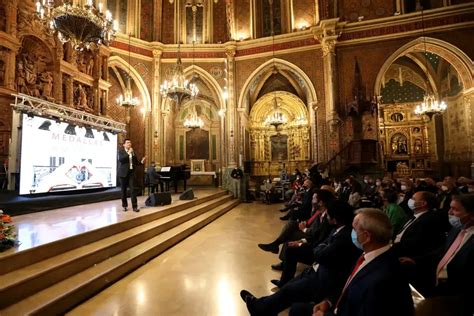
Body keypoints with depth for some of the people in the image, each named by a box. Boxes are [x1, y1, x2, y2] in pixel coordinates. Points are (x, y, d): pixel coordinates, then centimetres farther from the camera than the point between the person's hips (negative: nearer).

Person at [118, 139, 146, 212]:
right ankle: (124, 205, 21)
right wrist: (128, 153, -20)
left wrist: (141, 161, -7)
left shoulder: (133, 152, 12)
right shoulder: (121, 151, 1)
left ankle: (134, 206, -6)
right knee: (123, 190, 7)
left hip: (131, 173, 2)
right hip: (123, 173, -2)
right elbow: (120, 159, -18)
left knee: (133, 189, -6)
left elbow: (136, 163, 11)